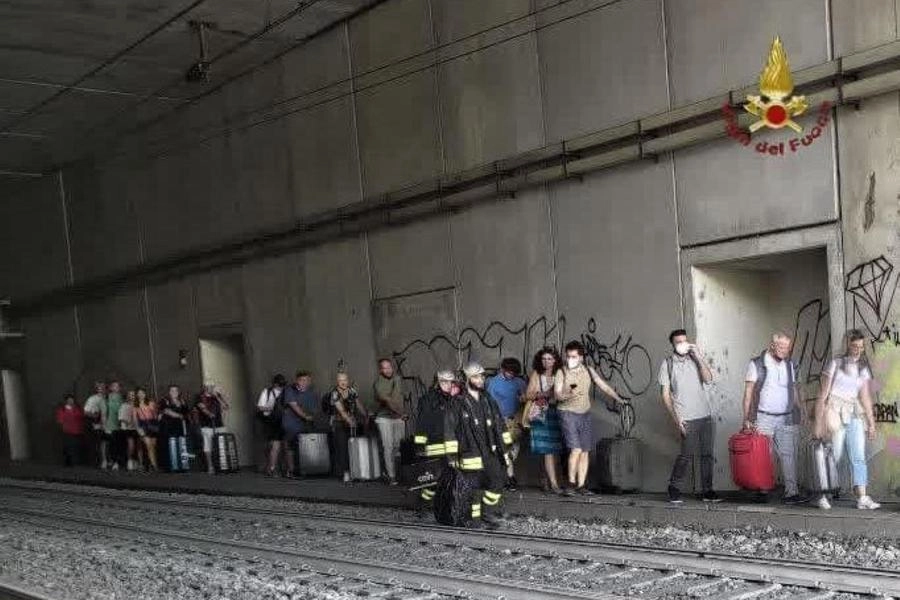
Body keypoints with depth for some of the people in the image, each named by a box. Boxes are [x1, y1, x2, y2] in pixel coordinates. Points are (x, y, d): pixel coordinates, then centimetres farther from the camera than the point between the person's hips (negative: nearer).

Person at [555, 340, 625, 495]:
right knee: (576, 449, -15)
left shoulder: (588, 370, 5)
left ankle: (581, 486, 10)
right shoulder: (562, 372, -6)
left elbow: (603, 386, 12)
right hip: (568, 414, -4)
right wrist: (569, 395, -32)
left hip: (585, 414, 5)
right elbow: (557, 394, -13)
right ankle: (571, 484, -3)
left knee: (585, 451, 4)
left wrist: (619, 399, 7)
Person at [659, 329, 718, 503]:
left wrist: (699, 357, -12)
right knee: (686, 455, -8)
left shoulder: (695, 359, 8)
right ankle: (674, 488, 7)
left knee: (707, 454, 6)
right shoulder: (667, 364, 0)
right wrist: (676, 420, -8)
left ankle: (707, 491, 14)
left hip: (705, 416, 4)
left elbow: (708, 379, -7)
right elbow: (666, 395, -1)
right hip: (687, 419, -4)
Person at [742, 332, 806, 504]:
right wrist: (746, 418, -8)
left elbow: (794, 390, 19)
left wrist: (799, 411, 10)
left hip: (786, 419, 4)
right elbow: (748, 392, -2)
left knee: (788, 455, -3)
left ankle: (791, 492, -4)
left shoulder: (790, 366, 13)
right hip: (763, 418, -4)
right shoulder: (757, 364, -1)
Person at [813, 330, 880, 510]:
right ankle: (822, 496, 10)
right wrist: (818, 423, -8)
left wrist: (871, 423, 11)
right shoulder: (835, 364, -4)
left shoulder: (864, 369, 11)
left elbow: (865, 397, 15)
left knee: (859, 457, -3)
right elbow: (823, 395, -4)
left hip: (854, 415, 5)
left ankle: (862, 498, -6)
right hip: (835, 413, -5)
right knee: (834, 456, -3)